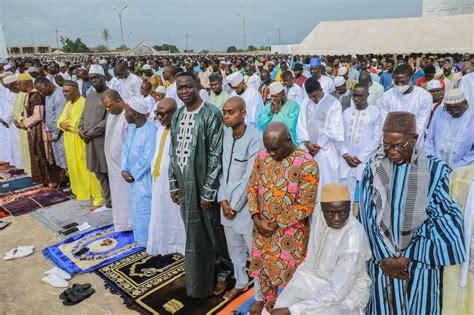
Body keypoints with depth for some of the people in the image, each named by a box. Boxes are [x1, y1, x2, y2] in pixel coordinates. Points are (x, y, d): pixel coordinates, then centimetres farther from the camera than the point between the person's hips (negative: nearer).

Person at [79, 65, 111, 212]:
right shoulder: (90, 96, 17)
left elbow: (108, 120, -17)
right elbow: (83, 116, 20)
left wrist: (91, 132, -14)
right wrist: (81, 130, 1)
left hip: (104, 139, -8)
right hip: (90, 140, 8)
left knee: (108, 172, -2)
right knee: (99, 173, 12)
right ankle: (109, 203, 23)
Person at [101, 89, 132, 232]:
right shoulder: (111, 114, 8)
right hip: (113, 163, 9)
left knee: (126, 194, 3)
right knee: (117, 193, 17)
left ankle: (129, 223, 17)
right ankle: (121, 221, 30)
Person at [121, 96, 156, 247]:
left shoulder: (151, 131, -22)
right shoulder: (131, 127, 5)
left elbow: (147, 158, -23)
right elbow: (125, 149, 9)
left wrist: (133, 173, -13)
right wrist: (124, 170, -4)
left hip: (144, 177, -8)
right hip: (132, 175, 9)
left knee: (144, 210, 1)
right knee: (135, 208, 19)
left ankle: (146, 240, 16)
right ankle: (138, 236, 34)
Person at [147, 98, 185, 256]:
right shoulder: (160, 130, 11)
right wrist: (153, 170, 12)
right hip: (159, 180, 9)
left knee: (176, 215, 4)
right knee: (160, 214, 18)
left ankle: (179, 244, 21)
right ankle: (163, 243, 34)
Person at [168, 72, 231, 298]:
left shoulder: (212, 114, -14)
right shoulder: (177, 116, 7)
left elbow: (216, 155, -16)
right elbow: (173, 152, 12)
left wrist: (208, 191, -17)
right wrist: (173, 184, 9)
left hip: (203, 184, -6)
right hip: (184, 184, 6)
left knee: (211, 233, 8)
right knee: (193, 234, 18)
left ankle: (220, 272, 30)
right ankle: (198, 275, 38)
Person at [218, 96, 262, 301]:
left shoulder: (254, 138, -17)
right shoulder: (224, 134, 1)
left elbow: (249, 177, -17)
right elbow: (222, 168, 3)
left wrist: (234, 205, -11)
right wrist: (223, 199, -3)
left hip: (245, 204, -6)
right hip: (226, 202, 6)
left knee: (255, 251, 6)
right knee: (234, 248, 21)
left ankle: (261, 295, 24)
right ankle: (241, 282, 44)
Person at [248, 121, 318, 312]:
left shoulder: (307, 165, -22)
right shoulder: (263, 156, -6)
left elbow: (306, 206, -19)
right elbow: (252, 187, 2)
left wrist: (277, 224, -17)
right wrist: (255, 216, -10)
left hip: (290, 231, -5)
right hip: (262, 226, 5)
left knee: (288, 270, 13)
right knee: (263, 265, 22)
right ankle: (266, 299, 48)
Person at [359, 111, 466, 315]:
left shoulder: (435, 171, -6)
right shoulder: (373, 169, -2)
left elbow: (440, 221, -8)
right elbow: (367, 217, -4)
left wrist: (408, 258, -11)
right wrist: (384, 257, -9)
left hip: (421, 262, -1)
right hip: (381, 259, 1)